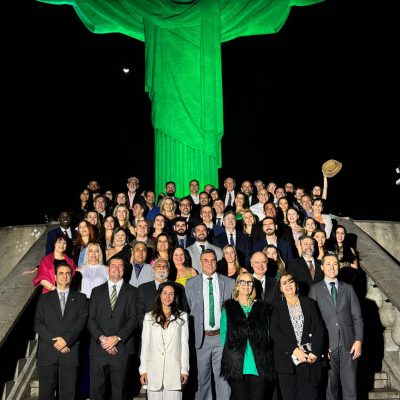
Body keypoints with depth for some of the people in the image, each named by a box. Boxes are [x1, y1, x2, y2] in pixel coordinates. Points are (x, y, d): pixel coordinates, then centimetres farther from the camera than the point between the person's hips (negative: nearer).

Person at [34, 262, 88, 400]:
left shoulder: (80, 298, 12)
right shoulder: (45, 298, 13)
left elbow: (81, 321, -1)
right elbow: (38, 324, 3)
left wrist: (66, 340, -14)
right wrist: (55, 342, -9)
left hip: (70, 352, 0)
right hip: (48, 352, 1)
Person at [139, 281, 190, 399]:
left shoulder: (182, 316, 9)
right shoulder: (149, 317, 10)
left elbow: (184, 344, 6)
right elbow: (145, 345, 9)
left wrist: (184, 370, 1)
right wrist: (143, 370, 3)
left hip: (174, 370, -1)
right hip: (154, 370, 1)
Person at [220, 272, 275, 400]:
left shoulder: (263, 308, 12)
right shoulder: (228, 308, 7)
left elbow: (268, 334, 11)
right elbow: (224, 335, 7)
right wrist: (229, 355, -2)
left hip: (259, 366, 1)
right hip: (236, 365, -1)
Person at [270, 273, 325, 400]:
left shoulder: (310, 303, 11)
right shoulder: (277, 307, 8)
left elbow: (319, 328, 4)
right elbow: (275, 332, -3)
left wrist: (315, 352, -9)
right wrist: (294, 350, -13)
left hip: (310, 358, 0)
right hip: (287, 359, 0)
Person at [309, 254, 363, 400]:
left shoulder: (348, 288, 12)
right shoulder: (315, 289, 5)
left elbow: (357, 316, 8)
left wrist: (358, 340, -2)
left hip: (348, 345, 2)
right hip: (327, 345, -1)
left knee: (350, 388, 2)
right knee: (330, 387, 4)